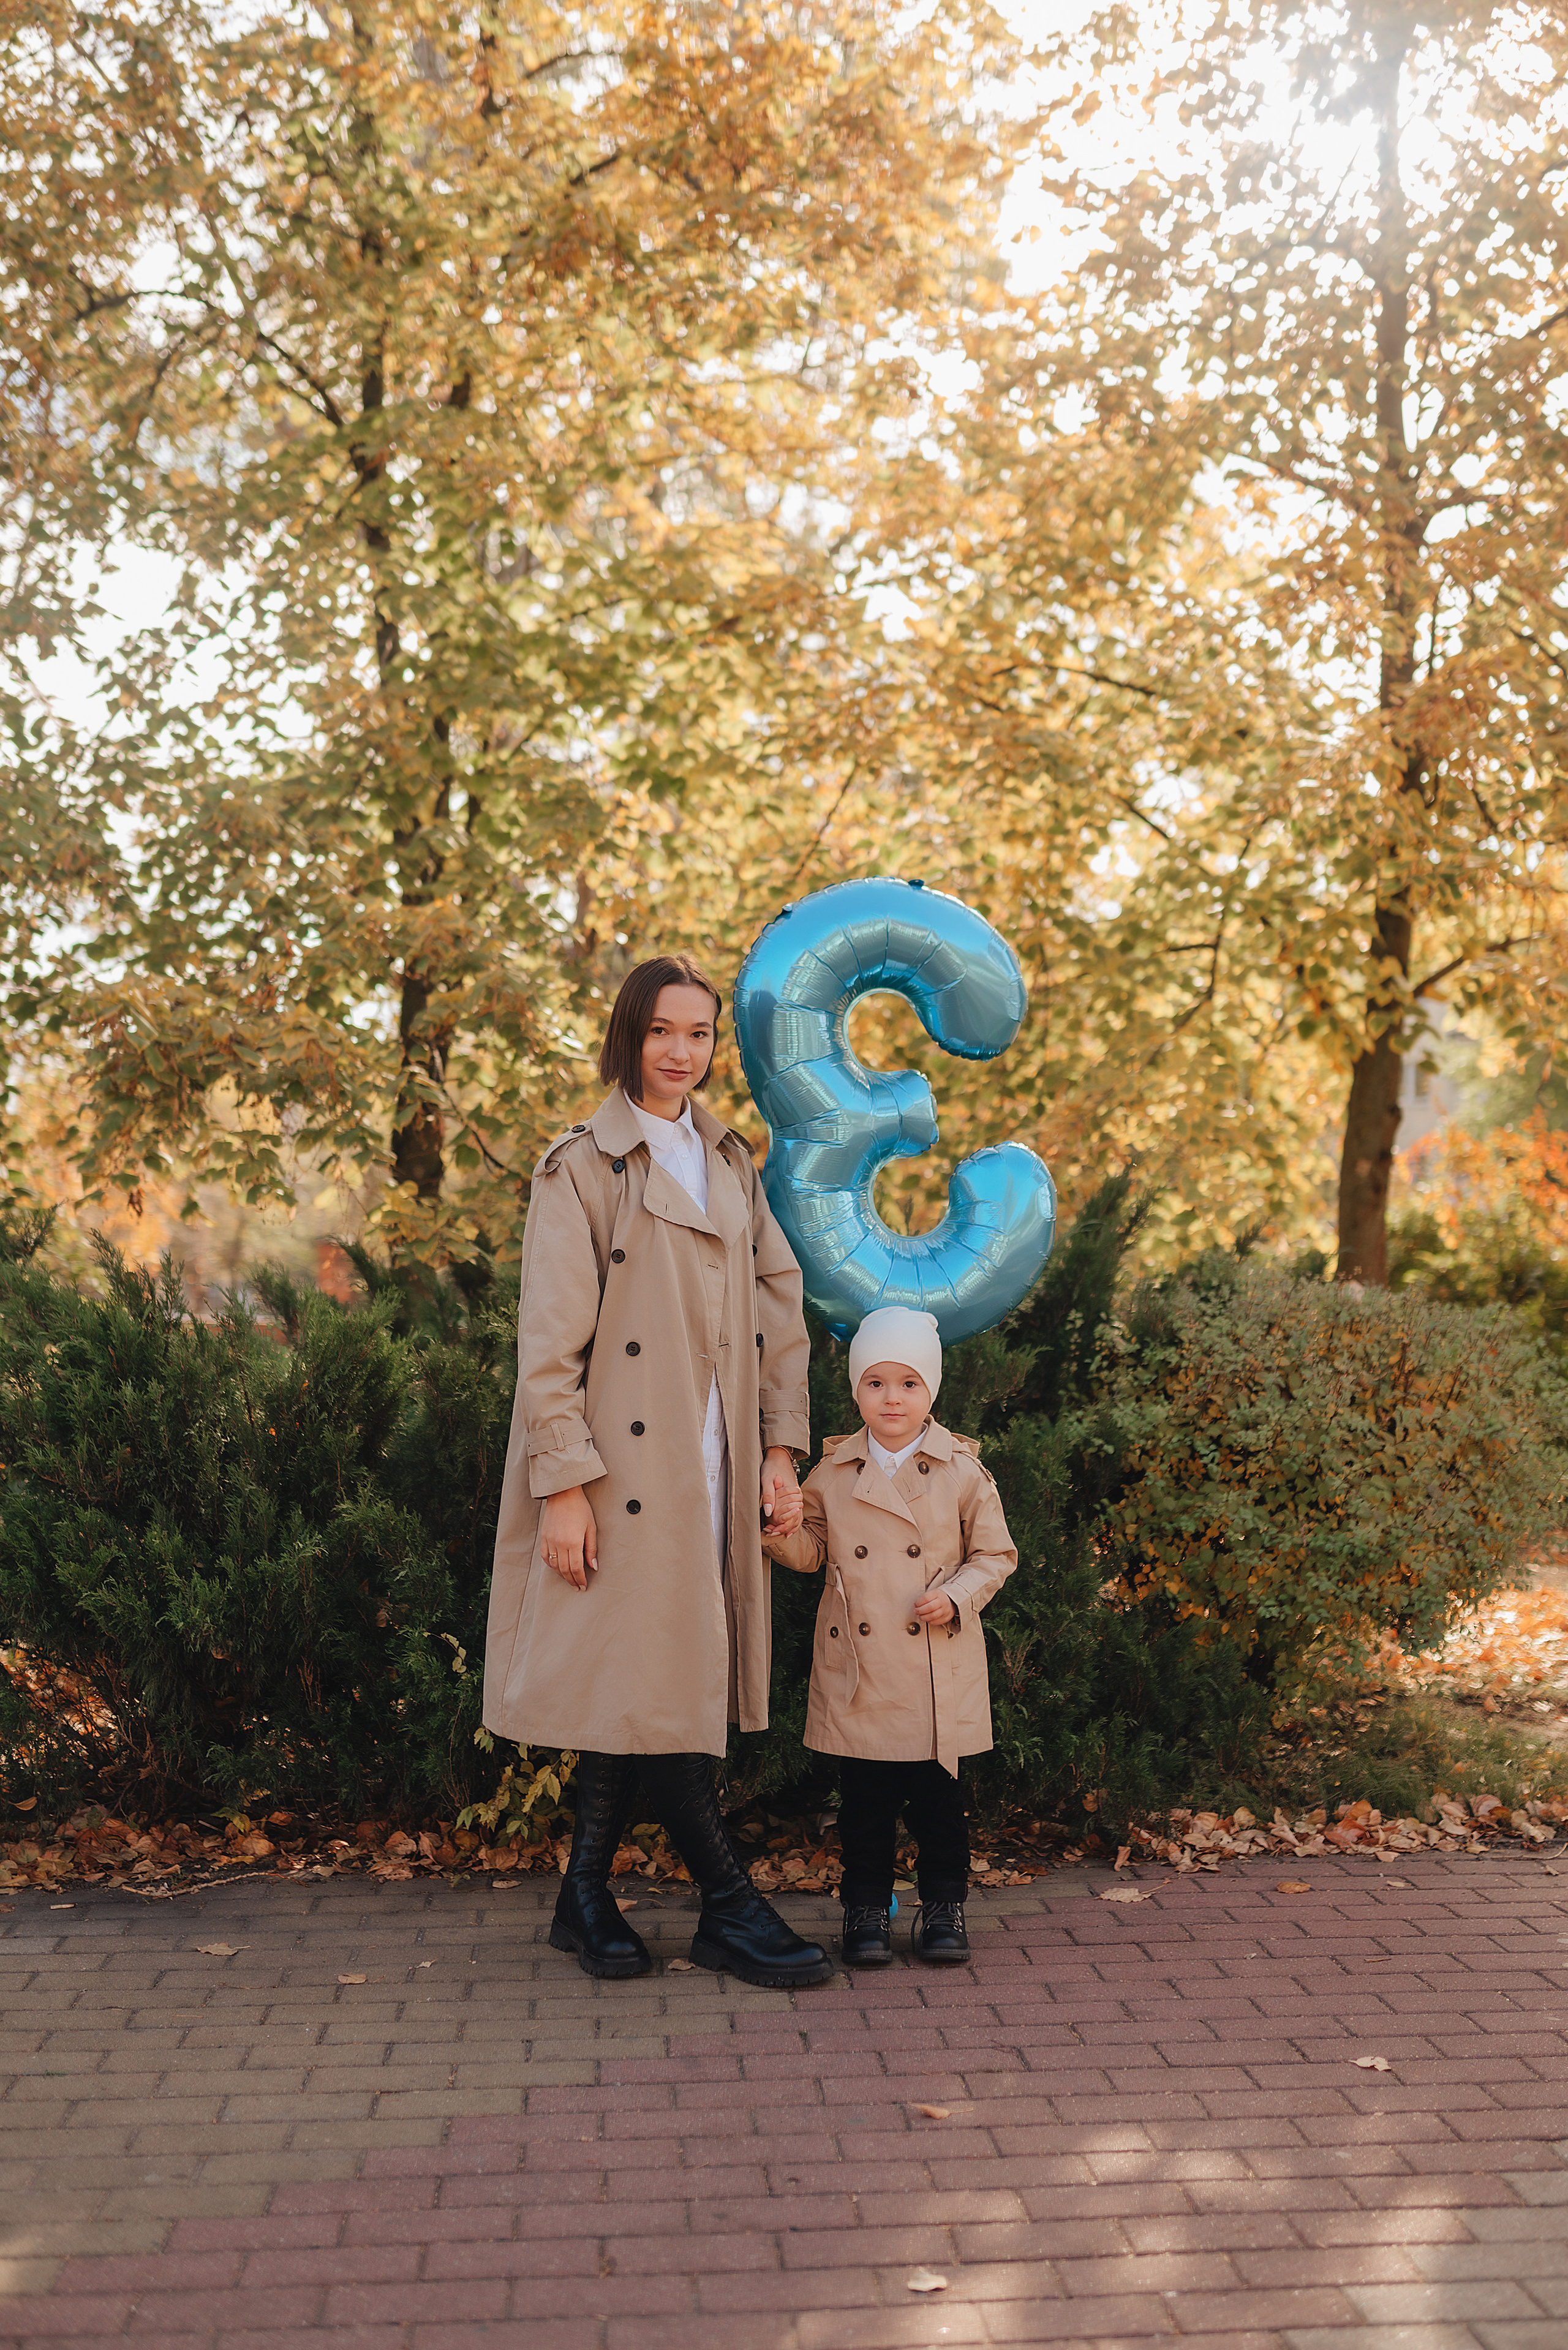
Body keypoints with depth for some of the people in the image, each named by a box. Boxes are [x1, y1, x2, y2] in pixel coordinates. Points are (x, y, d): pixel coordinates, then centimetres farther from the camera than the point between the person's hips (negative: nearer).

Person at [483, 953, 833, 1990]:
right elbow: (549, 1341, -9)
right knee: (655, 1680, -4)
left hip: (712, 1467, 6)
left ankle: (588, 1900, 19)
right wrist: (562, 1484, -14)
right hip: (630, 1466, -6)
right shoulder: (584, 1167, -4)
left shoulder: (732, 1165, 15)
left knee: (641, 1686, 9)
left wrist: (782, 1447, 6)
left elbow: (781, 1313, 15)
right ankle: (730, 1908, 5)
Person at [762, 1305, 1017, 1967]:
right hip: (858, 1674, 1)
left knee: (938, 1794, 5)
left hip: (938, 1671, -1)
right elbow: (815, 1550, 12)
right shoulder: (833, 1473, 4)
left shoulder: (962, 1472, -1)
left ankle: (944, 1907, 20)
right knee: (864, 1798, 8)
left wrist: (957, 1596, -12)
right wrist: (785, 1536, -9)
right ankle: (867, 1908, 21)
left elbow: (994, 1554, 4)